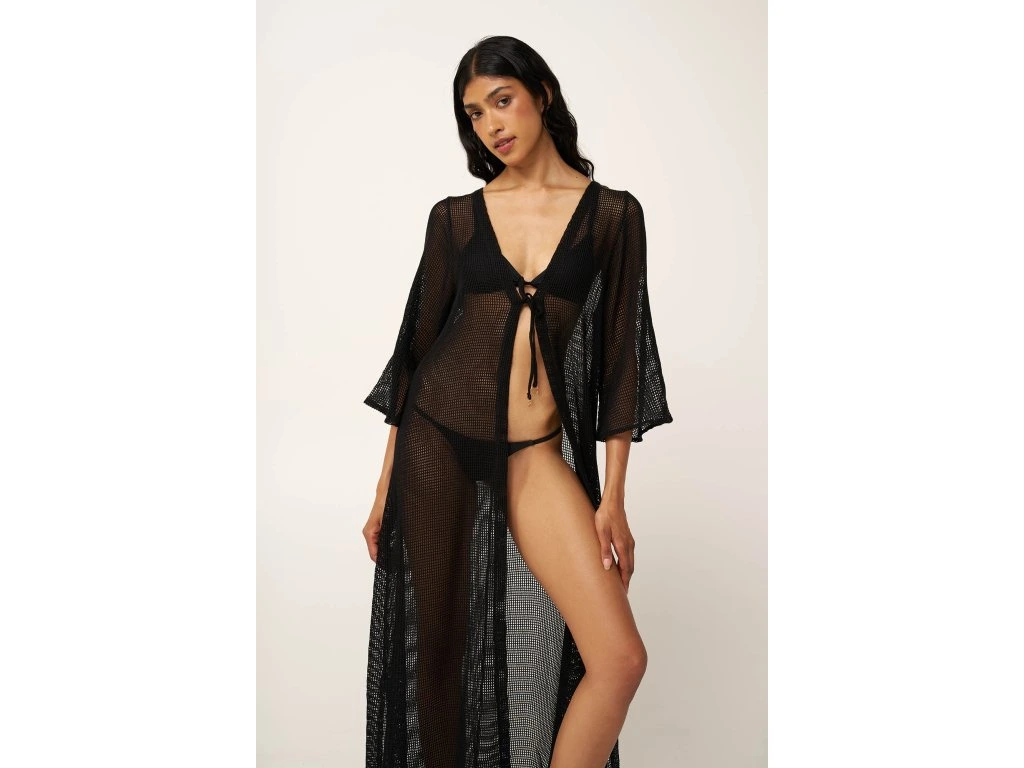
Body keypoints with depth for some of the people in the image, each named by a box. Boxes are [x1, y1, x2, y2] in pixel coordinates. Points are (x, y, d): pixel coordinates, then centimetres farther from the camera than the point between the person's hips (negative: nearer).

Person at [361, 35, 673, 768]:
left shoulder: (612, 213, 2)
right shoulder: (455, 216, 5)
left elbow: (622, 353, 0)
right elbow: (417, 342, 7)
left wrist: (613, 496, -3)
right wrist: (385, 487, 7)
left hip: (537, 454, 0)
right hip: (439, 442, 1)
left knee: (620, 658, -10)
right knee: (441, 647, 8)